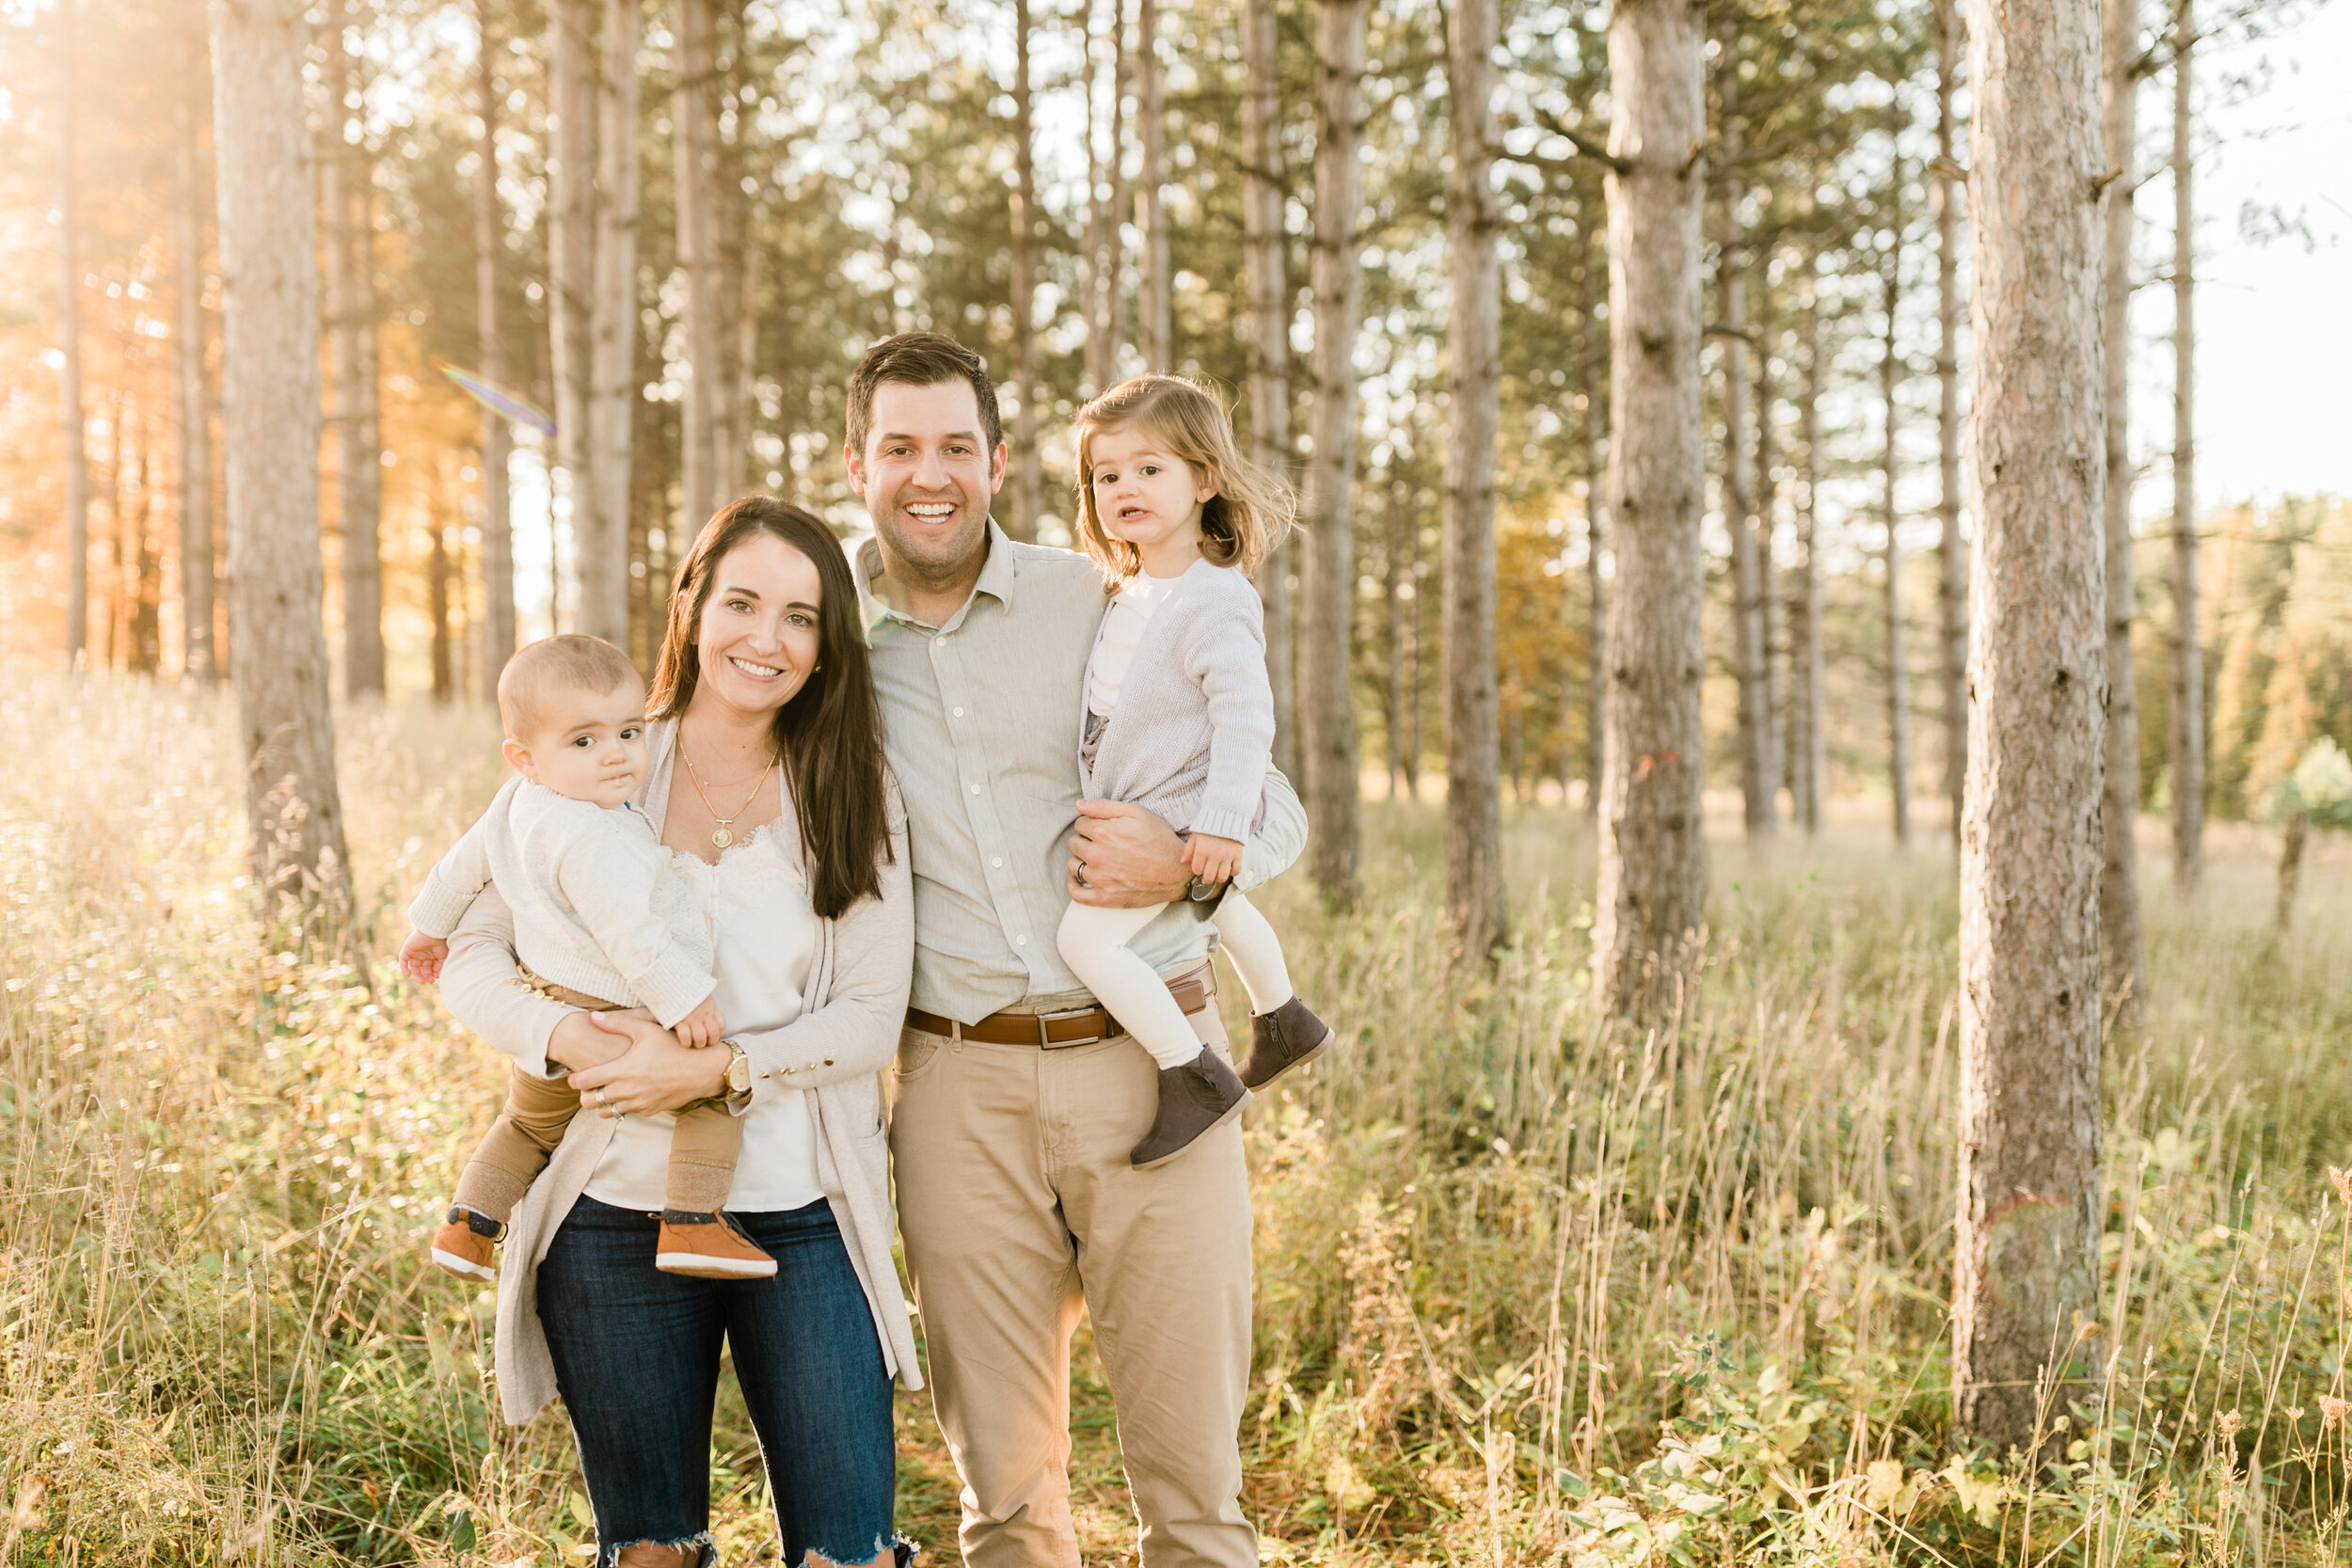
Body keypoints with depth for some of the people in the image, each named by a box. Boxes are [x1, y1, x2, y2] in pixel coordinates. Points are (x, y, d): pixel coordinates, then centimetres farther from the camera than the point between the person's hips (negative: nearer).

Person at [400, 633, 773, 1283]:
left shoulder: (514, 806, 5)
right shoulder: (591, 840, -27)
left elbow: (465, 863, 21)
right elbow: (628, 933, -30)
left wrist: (430, 925, 36)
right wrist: (685, 1000, -24)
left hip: (542, 1007, 10)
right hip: (608, 1017, -10)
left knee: (530, 1121, 32)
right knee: (716, 1087, -6)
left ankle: (468, 1224, 35)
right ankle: (693, 1223, -13)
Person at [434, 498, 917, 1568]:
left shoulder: (855, 794, 3)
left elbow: (870, 1017, -2)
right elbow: (471, 957, 4)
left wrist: (715, 1069, -16)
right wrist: (568, 1036, -16)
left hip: (801, 1218, 0)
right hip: (617, 1214, 0)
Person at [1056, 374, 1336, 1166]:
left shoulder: (1214, 603, -23)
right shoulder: (1131, 591, 6)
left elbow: (1246, 716, -29)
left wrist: (1223, 821, -34)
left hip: (1179, 818, -11)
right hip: (1137, 812, 11)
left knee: (1085, 938, -22)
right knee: (1220, 904, 33)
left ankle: (1196, 1077, -16)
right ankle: (1284, 1021, 57)